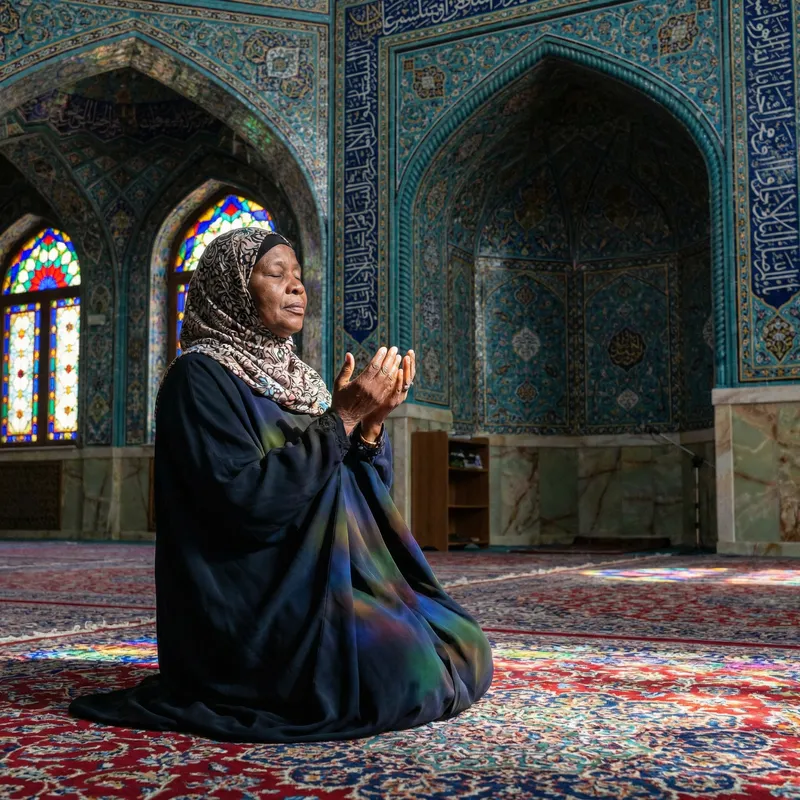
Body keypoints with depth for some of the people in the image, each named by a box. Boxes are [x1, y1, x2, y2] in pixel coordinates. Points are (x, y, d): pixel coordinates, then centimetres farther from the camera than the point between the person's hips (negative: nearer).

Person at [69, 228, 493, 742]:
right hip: (252, 599, -8)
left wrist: (369, 425, -9)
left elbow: (356, 494, 10)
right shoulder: (201, 376, -10)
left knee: (466, 649, 1)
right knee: (406, 671, -23)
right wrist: (341, 419, -19)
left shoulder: (294, 377, 13)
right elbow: (245, 500, -23)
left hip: (331, 581, 8)